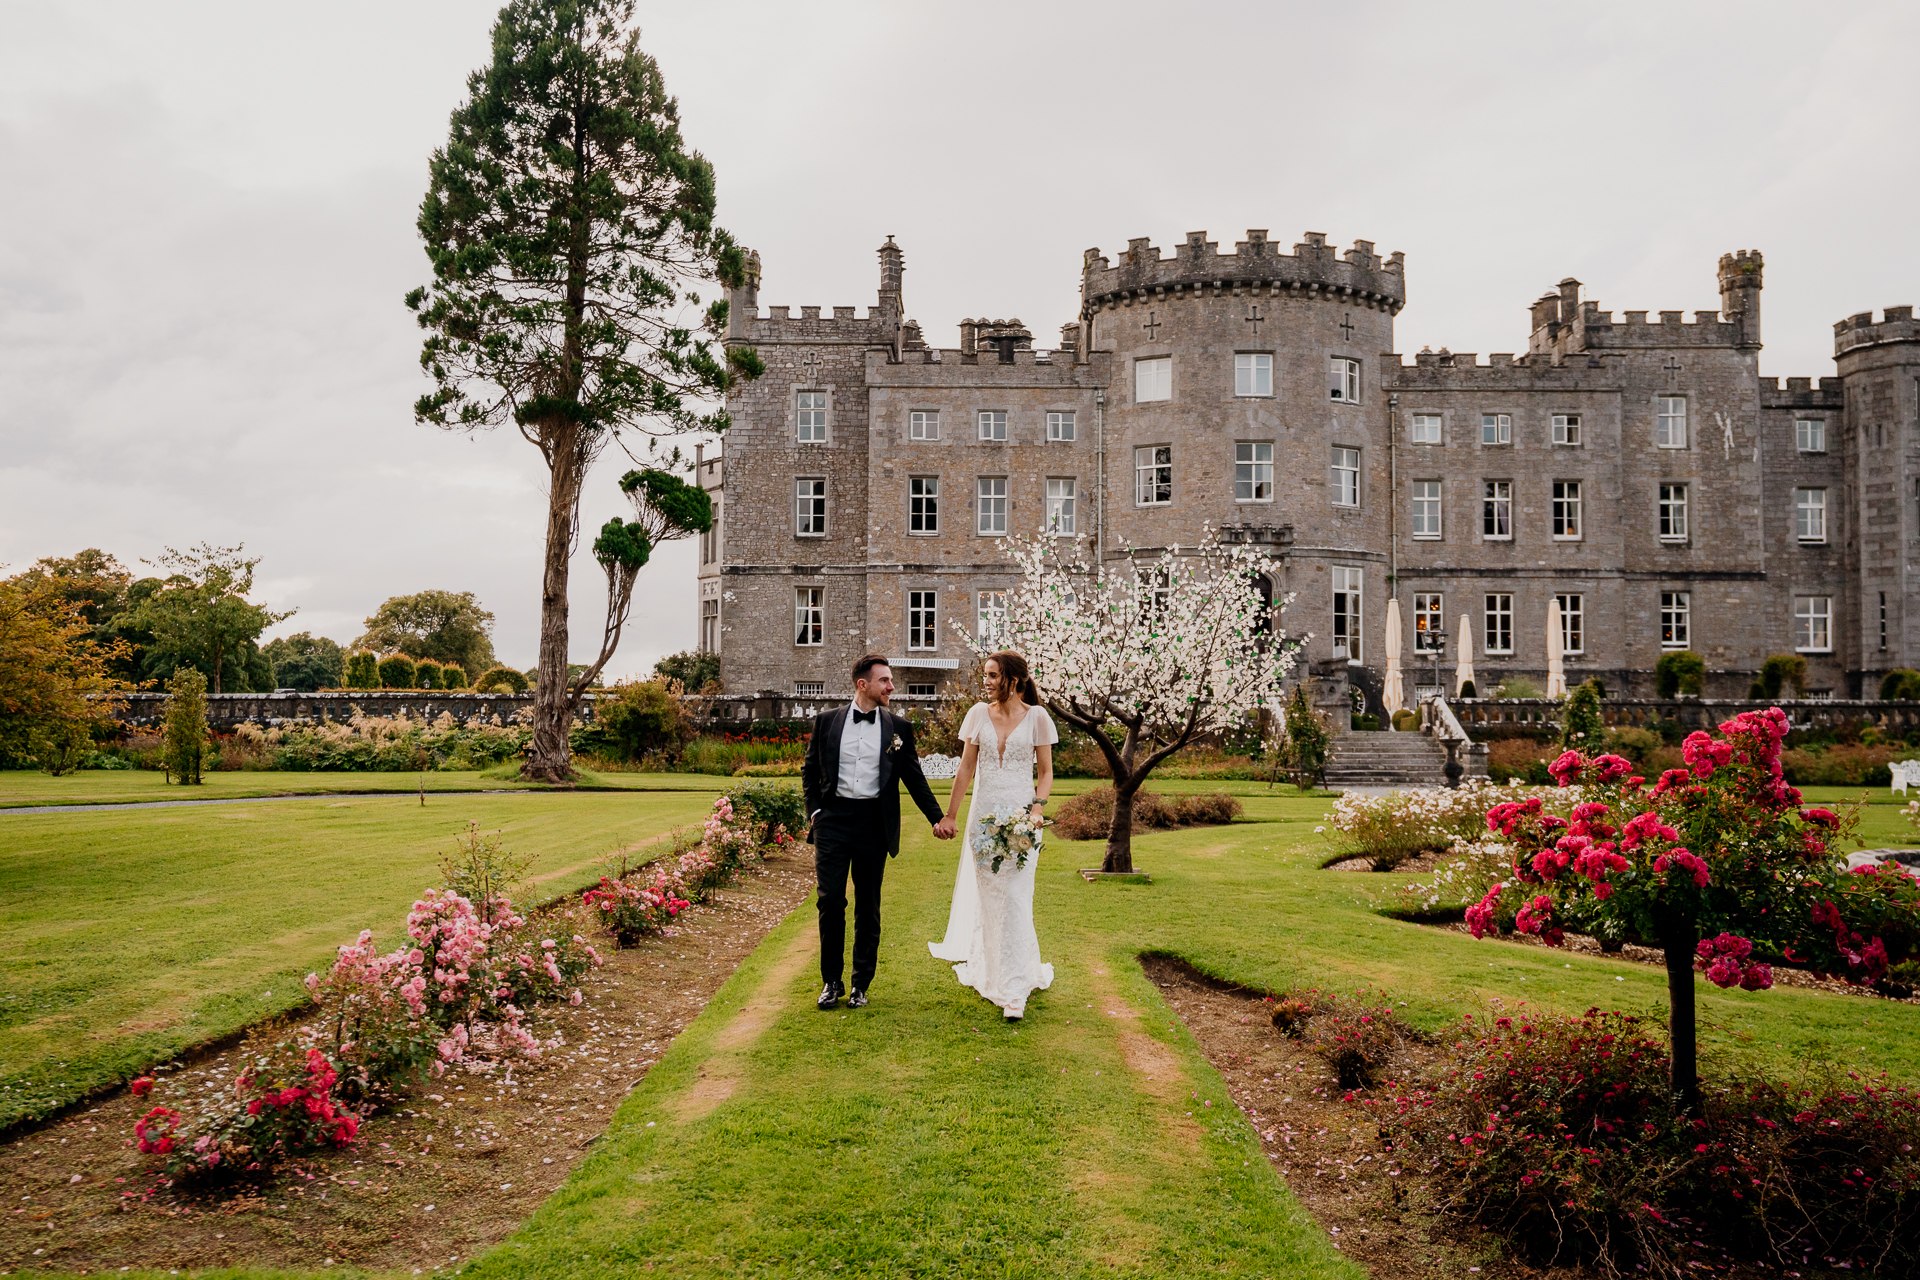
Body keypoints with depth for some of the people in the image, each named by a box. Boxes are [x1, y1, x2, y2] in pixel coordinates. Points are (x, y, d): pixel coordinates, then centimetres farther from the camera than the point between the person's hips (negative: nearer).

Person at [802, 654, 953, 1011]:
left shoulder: (898, 728, 5)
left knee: (868, 907, 7)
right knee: (831, 900, -3)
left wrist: (938, 817, 2)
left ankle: (861, 984, 19)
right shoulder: (826, 721, 5)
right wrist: (814, 812, 0)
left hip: (874, 823, 1)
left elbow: (914, 777, 8)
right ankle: (831, 982, 12)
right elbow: (810, 771, 11)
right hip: (833, 820, 0)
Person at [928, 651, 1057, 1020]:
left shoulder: (1036, 717, -2)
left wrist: (1037, 809, -14)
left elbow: (1046, 773, 2)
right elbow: (966, 769, 9)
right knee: (987, 897, 10)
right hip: (984, 813, 3)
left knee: (1016, 900, -7)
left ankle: (1015, 990, -2)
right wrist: (949, 815, 8)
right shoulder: (979, 714, 5)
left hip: (1020, 815, -3)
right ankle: (988, 970, 28)